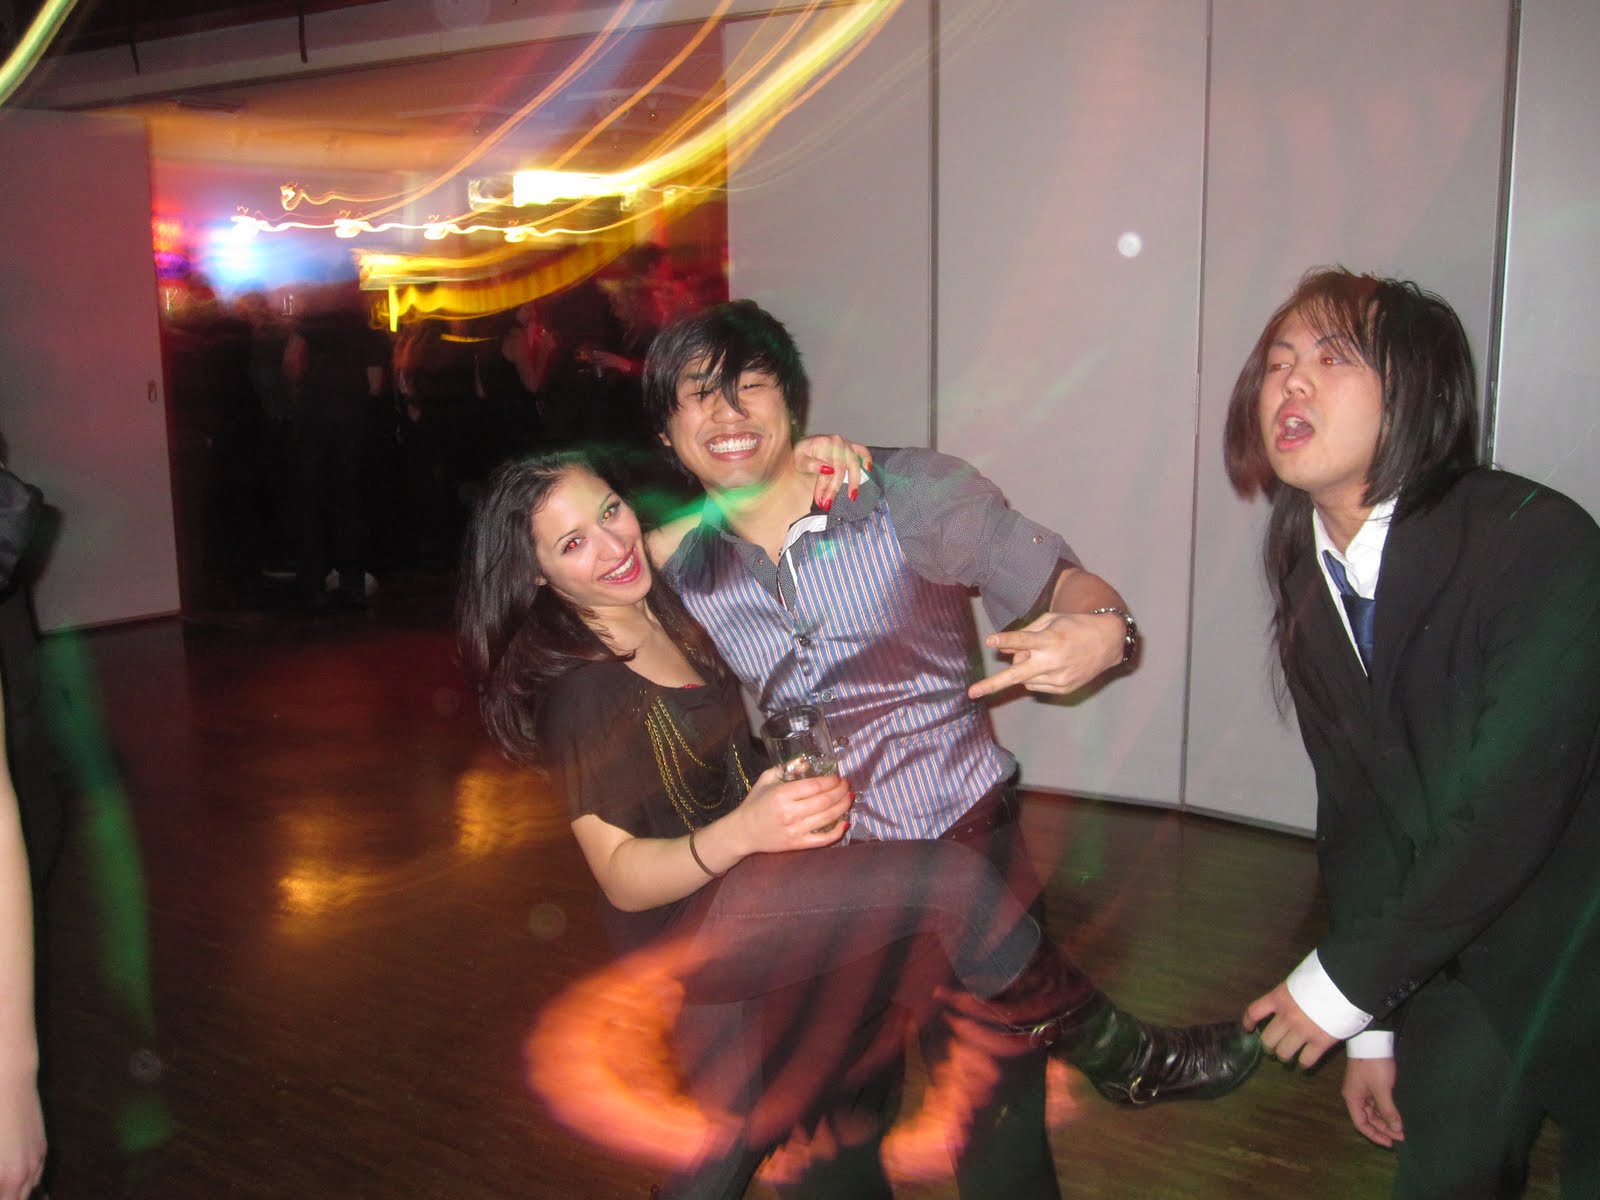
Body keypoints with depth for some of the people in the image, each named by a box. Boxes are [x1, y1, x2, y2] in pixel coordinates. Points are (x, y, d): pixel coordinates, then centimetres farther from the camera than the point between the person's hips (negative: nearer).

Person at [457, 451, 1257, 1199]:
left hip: (735, 892, 9)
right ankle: (1110, 1051, 1)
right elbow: (620, 877, -22)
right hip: (686, 921, -9)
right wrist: (743, 832, -39)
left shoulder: (660, 596, -1)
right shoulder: (579, 688, -22)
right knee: (954, 879, -20)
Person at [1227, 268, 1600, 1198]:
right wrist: (1374, 1027, 6)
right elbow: (1355, 805, 2)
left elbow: (1512, 812, -26)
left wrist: (1347, 983, -17)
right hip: (1458, 962, 5)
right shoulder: (1310, 580, -4)